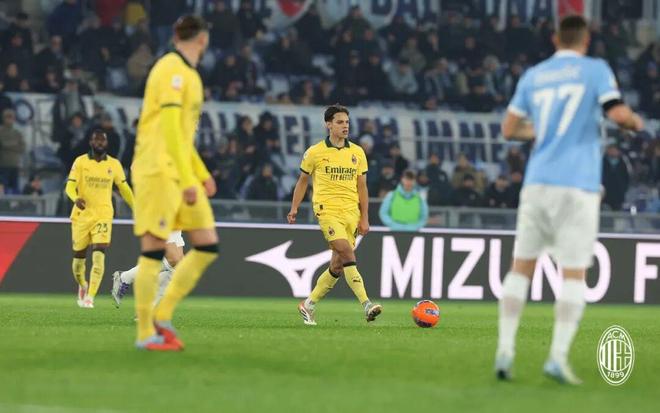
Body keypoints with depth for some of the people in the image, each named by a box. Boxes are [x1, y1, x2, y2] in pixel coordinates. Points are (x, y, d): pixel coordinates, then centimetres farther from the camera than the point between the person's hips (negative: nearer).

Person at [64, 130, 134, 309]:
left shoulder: (114, 164, 4)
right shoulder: (80, 162, -2)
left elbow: (124, 188, 16)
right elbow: (70, 187, -8)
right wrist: (76, 198, -30)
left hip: (103, 216, 0)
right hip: (81, 215, 0)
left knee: (99, 257, -16)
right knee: (79, 258, 8)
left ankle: (90, 297, -15)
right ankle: (83, 286, 39)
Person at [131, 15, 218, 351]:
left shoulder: (188, 73, 18)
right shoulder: (172, 70, -12)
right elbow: (169, 128, -19)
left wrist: (201, 174, 20)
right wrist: (188, 180, -22)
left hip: (181, 173, 9)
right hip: (158, 170, -9)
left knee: (207, 246, 3)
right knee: (154, 249, -7)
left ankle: (162, 317, 9)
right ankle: (145, 334, -2)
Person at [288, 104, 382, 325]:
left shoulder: (357, 153, 11)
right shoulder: (315, 153, 2)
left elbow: (362, 186, 13)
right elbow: (303, 180, 14)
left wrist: (364, 218, 8)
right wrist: (294, 208, 9)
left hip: (351, 212, 4)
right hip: (327, 210, -4)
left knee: (337, 266, 4)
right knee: (348, 255, -21)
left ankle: (308, 305, 20)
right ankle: (366, 305, -28)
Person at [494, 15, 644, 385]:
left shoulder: (533, 76, 13)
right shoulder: (596, 70, 1)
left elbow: (509, 129, 16)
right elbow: (618, 114, -11)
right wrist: (636, 122, 11)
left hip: (538, 182, 4)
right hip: (578, 184, -3)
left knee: (522, 267, 10)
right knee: (574, 274, 0)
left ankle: (505, 350, 1)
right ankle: (558, 356, -10)